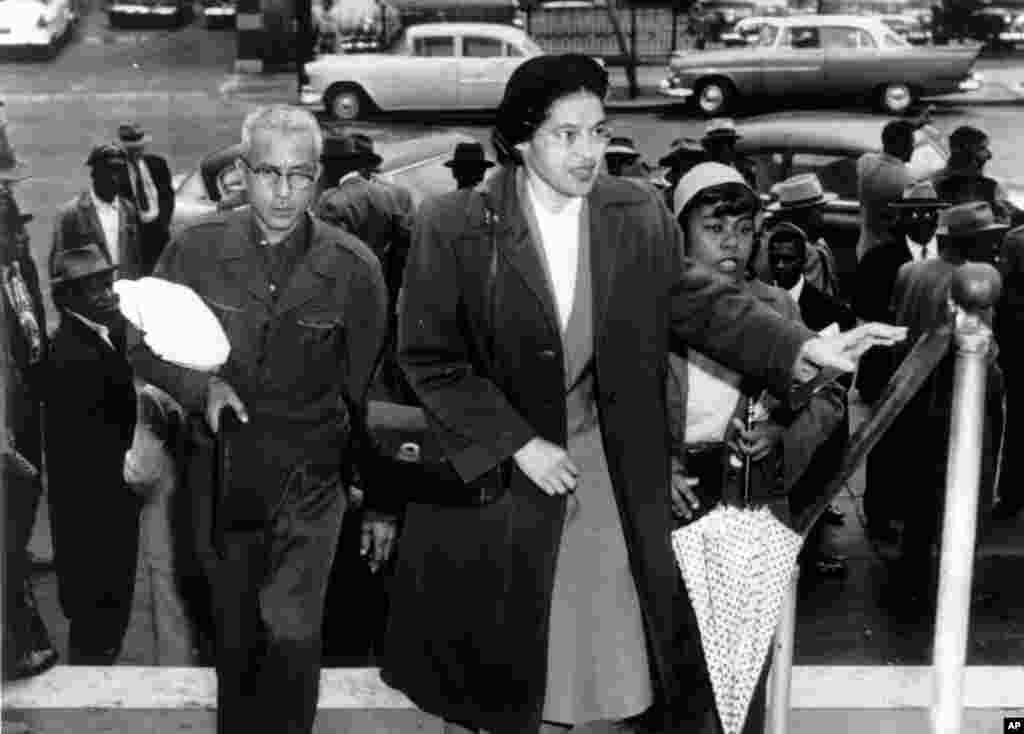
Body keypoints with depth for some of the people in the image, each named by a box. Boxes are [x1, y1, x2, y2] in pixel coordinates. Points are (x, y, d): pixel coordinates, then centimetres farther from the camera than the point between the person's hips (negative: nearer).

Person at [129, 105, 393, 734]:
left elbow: (369, 393, -3)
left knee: (291, 630, -14)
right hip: (223, 473, 2)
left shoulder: (353, 268, -10)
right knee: (235, 636, 15)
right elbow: (145, 345, 4)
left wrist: (382, 502, 1)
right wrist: (200, 385, -17)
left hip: (311, 478, -2)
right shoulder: (195, 250, -7)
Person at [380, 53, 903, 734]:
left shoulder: (640, 216, -3)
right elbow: (430, 358, -11)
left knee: (582, 652, 13)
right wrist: (518, 444, -16)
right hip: (491, 474, -2)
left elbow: (702, 300, 2)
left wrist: (804, 346, -12)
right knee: (479, 666, 13)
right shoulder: (454, 227, -13)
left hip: (608, 471, 3)